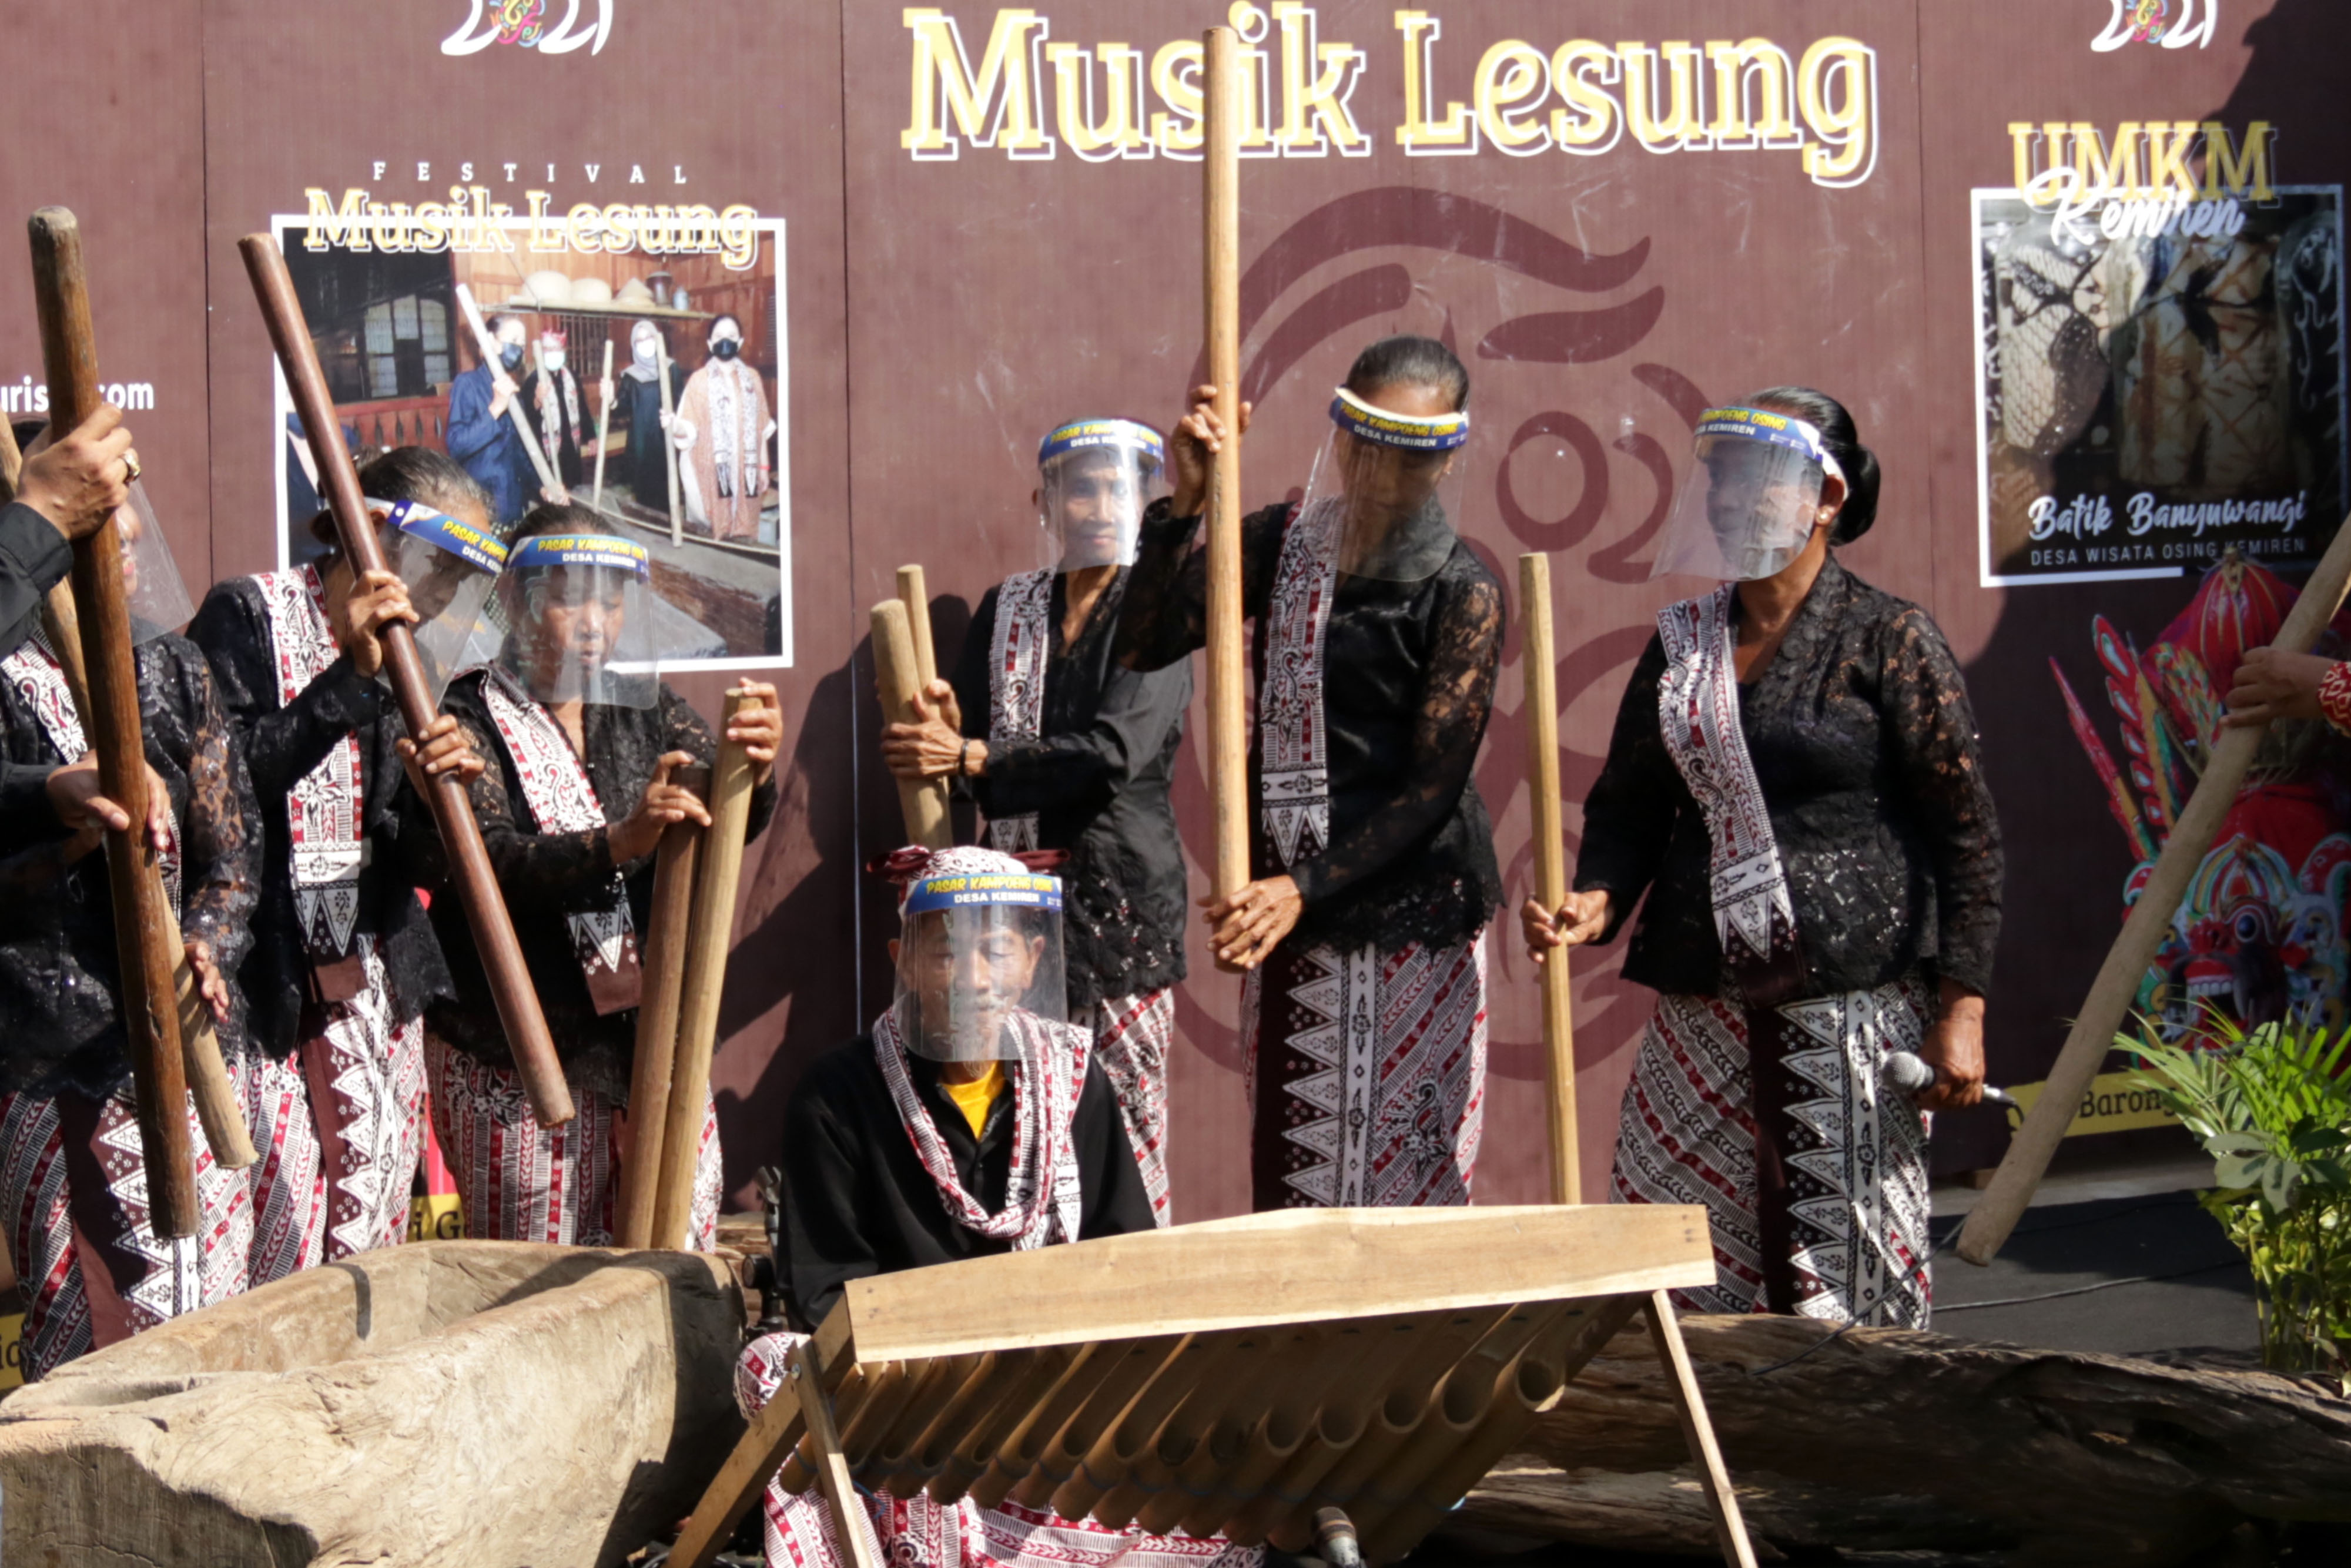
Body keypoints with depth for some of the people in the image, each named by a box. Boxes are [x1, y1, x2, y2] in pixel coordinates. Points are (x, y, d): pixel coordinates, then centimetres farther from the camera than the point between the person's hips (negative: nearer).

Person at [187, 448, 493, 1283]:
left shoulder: (398, 648, 13)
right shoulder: (248, 614, -5)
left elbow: (407, 853, 12)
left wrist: (442, 782, -9)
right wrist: (350, 679, -20)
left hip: (374, 985, 6)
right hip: (261, 985, -6)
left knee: (372, 1248, 5)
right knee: (279, 1256, -10)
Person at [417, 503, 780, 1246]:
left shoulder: (644, 708, 11)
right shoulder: (470, 719, -3)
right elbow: (488, 862, -19)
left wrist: (756, 769, -29)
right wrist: (615, 844, -36)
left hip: (657, 1046, 4)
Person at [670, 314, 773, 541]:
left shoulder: (751, 378, 10)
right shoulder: (699, 380, 2)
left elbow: (762, 429, 13)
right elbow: (689, 428, -5)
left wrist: (763, 468, 10)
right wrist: (675, 427, -27)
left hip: (744, 471, 3)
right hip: (711, 470, -3)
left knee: (744, 532, 1)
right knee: (713, 529, -6)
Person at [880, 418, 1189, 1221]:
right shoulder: (1006, 610, 14)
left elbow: (1116, 753, -15)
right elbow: (966, 736, 14)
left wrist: (971, 759, -19)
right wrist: (946, 730, -10)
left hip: (1122, 886, -4)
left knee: (1127, 1109, -6)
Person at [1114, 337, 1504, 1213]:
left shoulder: (1461, 591, -3)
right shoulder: (1282, 545, 9)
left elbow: (1432, 786, -9)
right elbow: (1145, 643, -2)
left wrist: (1306, 890, -18)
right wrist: (1184, 505, -15)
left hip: (1417, 919, -3)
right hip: (1289, 915, 3)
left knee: (1415, 1173, -3)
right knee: (1291, 1173, 1)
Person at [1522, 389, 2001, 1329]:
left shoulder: (1887, 642, -2)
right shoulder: (1681, 645, 13)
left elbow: (1967, 832, -4)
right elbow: (1628, 806, 19)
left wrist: (1960, 1012, -9)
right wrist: (1597, 902, -3)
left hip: (1853, 1012, -5)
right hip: (1702, 1017, 5)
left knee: (1844, 1294, -5)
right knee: (1675, 1297, 1)